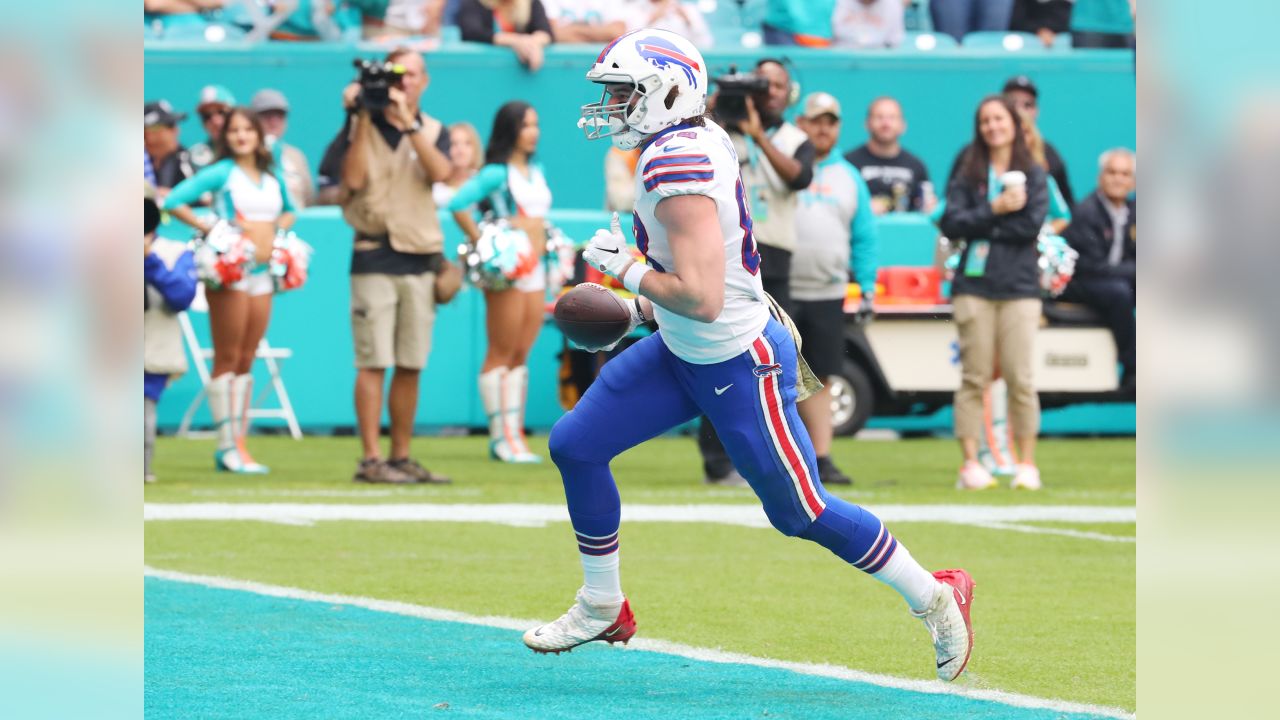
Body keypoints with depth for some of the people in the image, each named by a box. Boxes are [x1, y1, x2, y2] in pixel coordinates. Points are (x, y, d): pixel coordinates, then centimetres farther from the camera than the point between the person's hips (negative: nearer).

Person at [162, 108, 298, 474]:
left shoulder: (273, 176, 13)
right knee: (227, 360, -5)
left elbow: (288, 210, 32)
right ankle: (228, 446, -5)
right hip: (230, 274, -6)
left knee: (246, 362, 7)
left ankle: (239, 442, 10)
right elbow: (174, 201, -10)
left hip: (263, 274, 6)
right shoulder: (221, 173, -4)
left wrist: (282, 227, 13)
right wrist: (205, 227, -12)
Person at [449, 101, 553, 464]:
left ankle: (515, 432, 11)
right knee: (501, 354, -4)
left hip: (535, 270, 7)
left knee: (521, 354, 8)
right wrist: (480, 242, -16)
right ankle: (500, 436, -4)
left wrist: (545, 242, 12)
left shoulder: (537, 172, 15)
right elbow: (457, 205, -17)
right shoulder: (496, 173, -9)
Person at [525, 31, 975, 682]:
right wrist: (644, 305, 16)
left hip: (739, 368, -10)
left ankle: (935, 599, 20)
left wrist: (627, 269, -19)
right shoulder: (695, 141, 1)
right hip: (681, 354, 10)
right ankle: (602, 609, 23)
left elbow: (702, 299, -33)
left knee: (801, 513, 3)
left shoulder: (679, 169, -29)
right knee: (576, 446, 8)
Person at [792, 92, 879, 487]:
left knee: (820, 379, 4)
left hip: (827, 295, 4)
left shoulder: (849, 177, 13)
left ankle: (821, 458, 4)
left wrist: (867, 287, 6)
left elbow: (865, 237, 14)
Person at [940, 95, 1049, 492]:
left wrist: (980, 226, -6)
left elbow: (1032, 225, -7)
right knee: (974, 377, -2)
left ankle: (1027, 464, 3)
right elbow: (951, 224, -4)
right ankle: (970, 464, 0)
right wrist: (995, 210, -12)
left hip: (1019, 285, -1)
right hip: (974, 284, 1)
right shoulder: (967, 174, 9)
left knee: (1019, 378, -3)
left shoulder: (1033, 174, 7)